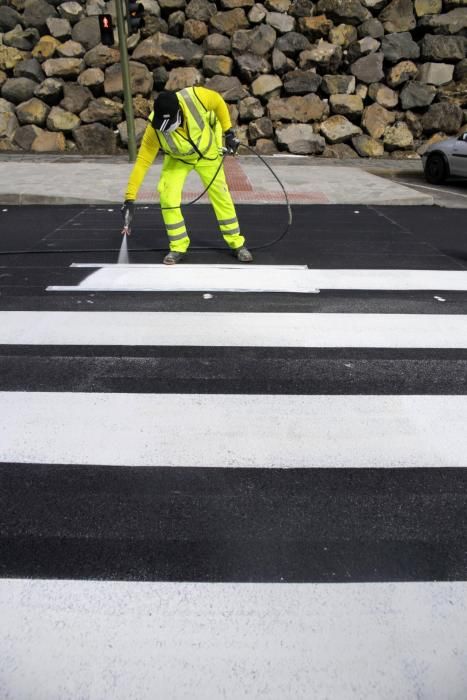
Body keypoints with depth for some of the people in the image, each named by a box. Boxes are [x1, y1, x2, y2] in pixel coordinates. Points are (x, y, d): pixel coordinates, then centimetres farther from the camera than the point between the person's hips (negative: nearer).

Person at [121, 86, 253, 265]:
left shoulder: (195, 97, -35)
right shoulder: (155, 129, -33)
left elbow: (218, 102, -14)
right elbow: (142, 161, -31)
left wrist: (228, 132, -10)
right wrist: (130, 199, -35)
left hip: (207, 151, 0)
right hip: (177, 158, 0)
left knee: (220, 195, 0)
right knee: (167, 197, -15)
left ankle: (237, 243, 15)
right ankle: (178, 247, 2)